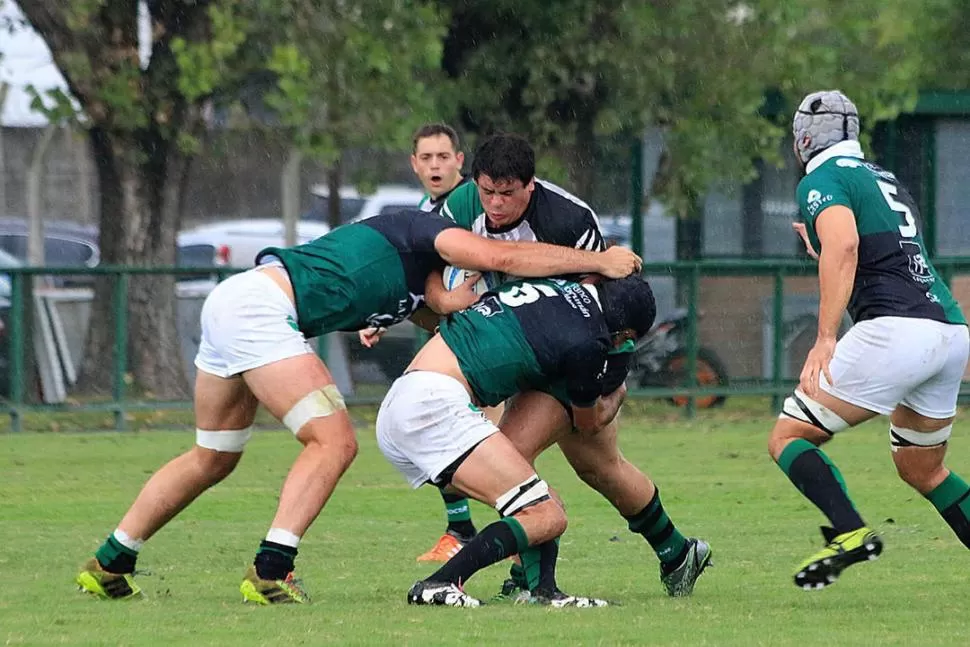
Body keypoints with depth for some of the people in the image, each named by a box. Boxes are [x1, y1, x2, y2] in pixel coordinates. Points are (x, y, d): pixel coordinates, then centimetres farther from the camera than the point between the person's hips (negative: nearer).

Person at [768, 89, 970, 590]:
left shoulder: (822, 181, 1)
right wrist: (822, 250, 50)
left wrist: (824, 338, -25)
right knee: (922, 469, 24)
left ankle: (849, 532, -26)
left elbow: (844, 245, -18)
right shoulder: (886, 182, 27)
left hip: (895, 328, -8)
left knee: (789, 437, -3)